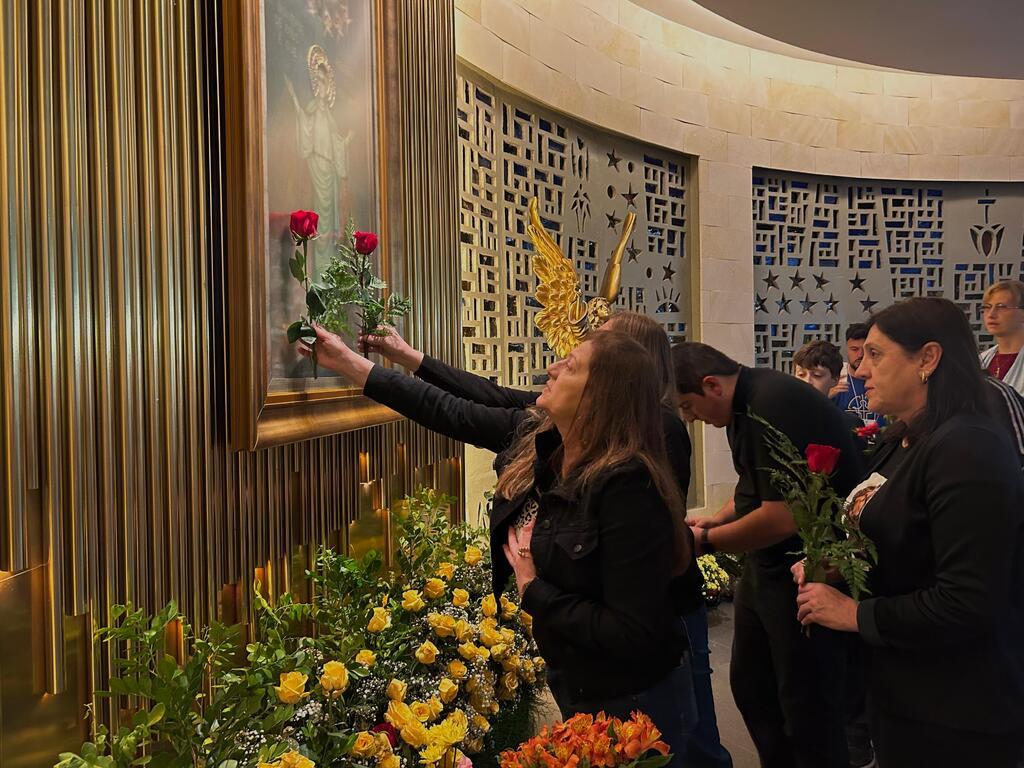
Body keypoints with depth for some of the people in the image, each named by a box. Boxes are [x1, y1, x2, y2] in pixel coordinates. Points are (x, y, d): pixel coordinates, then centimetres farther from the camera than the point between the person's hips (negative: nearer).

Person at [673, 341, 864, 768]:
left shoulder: (774, 405, -25)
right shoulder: (745, 405, 6)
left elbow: (782, 517, -28)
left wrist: (708, 539, -14)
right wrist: (717, 518, 5)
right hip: (766, 566, 10)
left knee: (805, 704, 3)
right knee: (750, 685, 18)